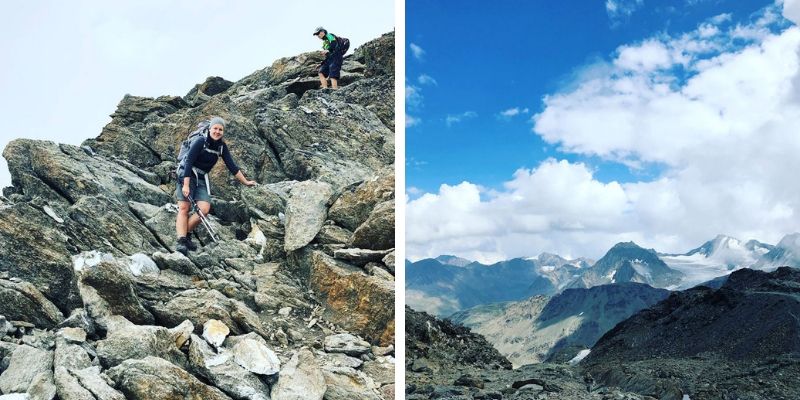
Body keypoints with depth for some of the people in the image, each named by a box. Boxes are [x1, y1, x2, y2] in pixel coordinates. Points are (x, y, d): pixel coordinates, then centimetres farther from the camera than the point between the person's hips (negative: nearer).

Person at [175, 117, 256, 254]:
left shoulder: (222, 147, 3)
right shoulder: (200, 142, -13)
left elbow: (232, 166, 6)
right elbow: (189, 162, -18)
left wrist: (246, 182, 5)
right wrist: (186, 185, -25)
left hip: (202, 179, 5)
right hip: (187, 176, -5)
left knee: (204, 209, -14)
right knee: (184, 208, -14)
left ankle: (186, 234, 0)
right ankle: (181, 240, -18)